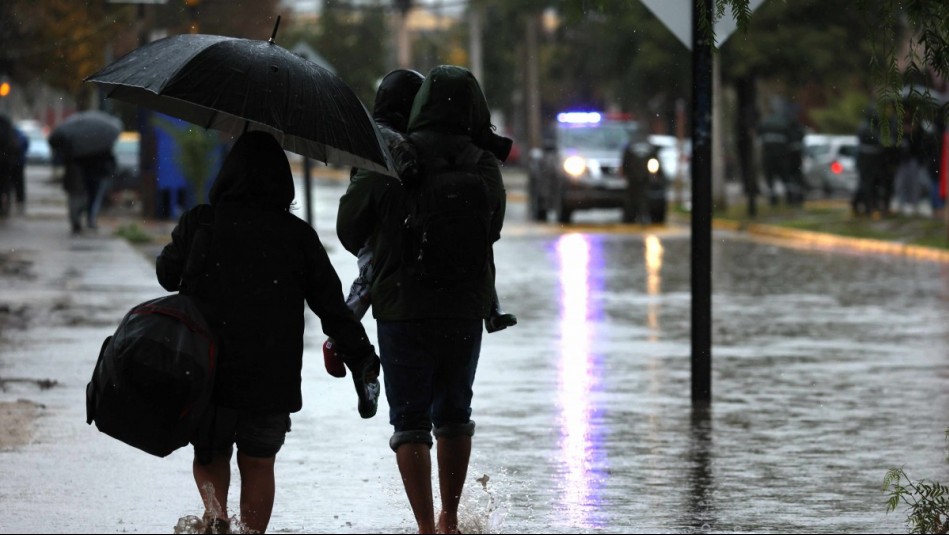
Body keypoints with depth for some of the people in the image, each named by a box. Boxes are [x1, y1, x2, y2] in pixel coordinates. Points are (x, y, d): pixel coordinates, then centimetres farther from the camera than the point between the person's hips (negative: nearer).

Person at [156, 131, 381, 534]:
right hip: (274, 378, 1)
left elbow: (168, 275, 10)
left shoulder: (199, 224, -5)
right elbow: (331, 304, 2)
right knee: (258, 464, 14)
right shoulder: (298, 235, -2)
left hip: (206, 369, 0)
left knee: (209, 453, 16)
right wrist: (362, 357, 11)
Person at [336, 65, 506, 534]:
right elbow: (493, 229, 8)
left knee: (410, 421, 3)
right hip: (467, 307, 3)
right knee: (454, 413, 19)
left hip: (402, 307, -3)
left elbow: (349, 226, -1)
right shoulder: (484, 165, -3)